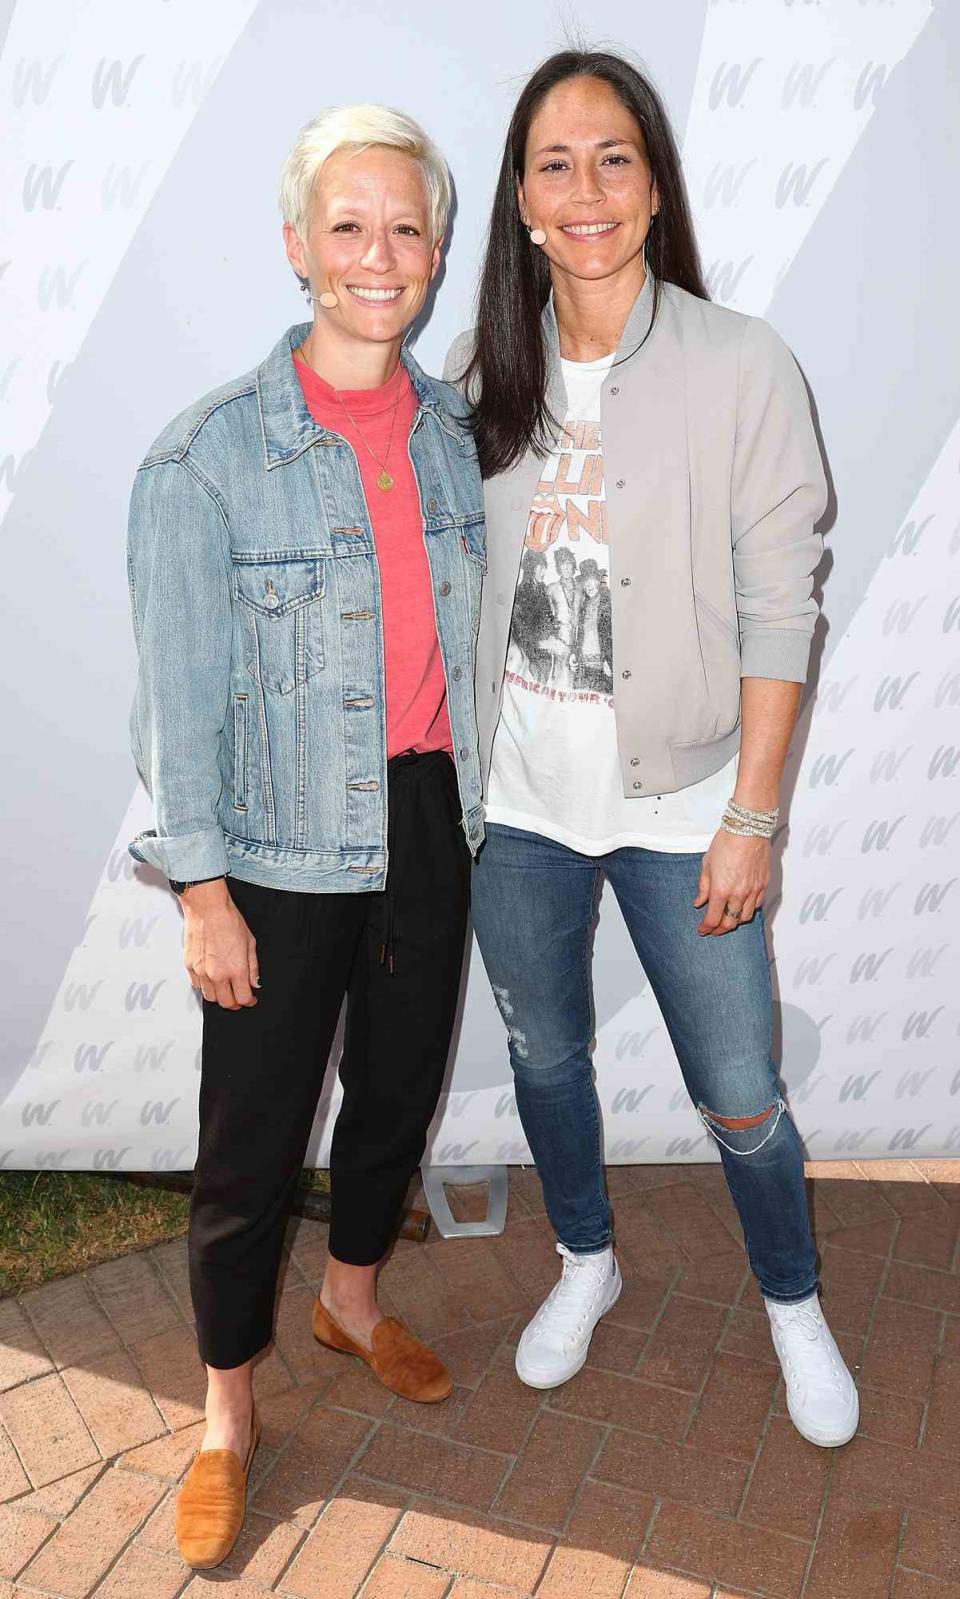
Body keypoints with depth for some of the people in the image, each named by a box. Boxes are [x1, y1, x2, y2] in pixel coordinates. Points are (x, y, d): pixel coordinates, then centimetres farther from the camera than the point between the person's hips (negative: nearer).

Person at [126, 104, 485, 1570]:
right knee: (254, 1133, 7)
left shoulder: (454, 427, 2)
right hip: (285, 854, -5)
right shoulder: (208, 454, -13)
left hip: (428, 826, 5)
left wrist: (475, 803, 13)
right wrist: (203, 887, -11)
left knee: (401, 1083, 20)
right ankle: (227, 1411, 32)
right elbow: (179, 691, -11)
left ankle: (354, 1299, 49)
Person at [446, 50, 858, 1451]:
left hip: (680, 799, -3)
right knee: (544, 1056, 20)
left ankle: (794, 1304, 38)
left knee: (741, 1099, 7)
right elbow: (452, 586, 7)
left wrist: (752, 818, -11)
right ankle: (586, 1260, 48)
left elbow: (779, 612, -9)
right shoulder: (484, 372, 1)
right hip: (516, 796, 4)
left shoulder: (741, 367, -9)